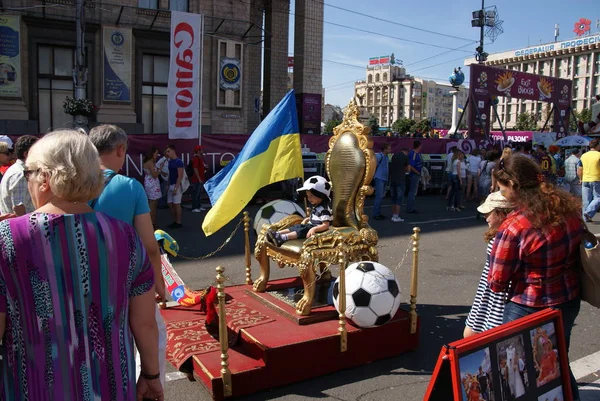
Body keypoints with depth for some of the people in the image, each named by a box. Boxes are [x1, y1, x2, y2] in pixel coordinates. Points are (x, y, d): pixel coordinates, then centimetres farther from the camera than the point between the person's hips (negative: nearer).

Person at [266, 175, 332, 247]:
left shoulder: (324, 209, -19)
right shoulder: (316, 206, 14)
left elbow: (326, 225, -25)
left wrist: (314, 229, -35)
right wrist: (307, 219, 15)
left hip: (317, 230, -10)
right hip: (311, 225, 10)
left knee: (303, 230, -27)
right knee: (296, 227, -5)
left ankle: (283, 238, -45)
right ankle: (277, 233, -19)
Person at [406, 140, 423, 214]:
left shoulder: (417, 153, 13)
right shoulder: (413, 154, -18)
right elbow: (411, 166, -24)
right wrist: (418, 173, -15)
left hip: (417, 175, 10)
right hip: (414, 175, -10)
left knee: (413, 192, 15)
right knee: (412, 192, -6)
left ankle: (411, 208, 22)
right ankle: (409, 209, -1)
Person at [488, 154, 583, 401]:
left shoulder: (513, 228, -27)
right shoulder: (570, 206, -7)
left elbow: (496, 285, -17)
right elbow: (577, 246, 10)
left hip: (529, 310, -6)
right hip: (570, 302, 7)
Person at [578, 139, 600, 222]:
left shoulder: (583, 156, 7)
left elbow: (579, 171, 8)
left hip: (585, 180, 4)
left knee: (586, 200, 8)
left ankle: (586, 218, 10)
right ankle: (588, 212, -13)